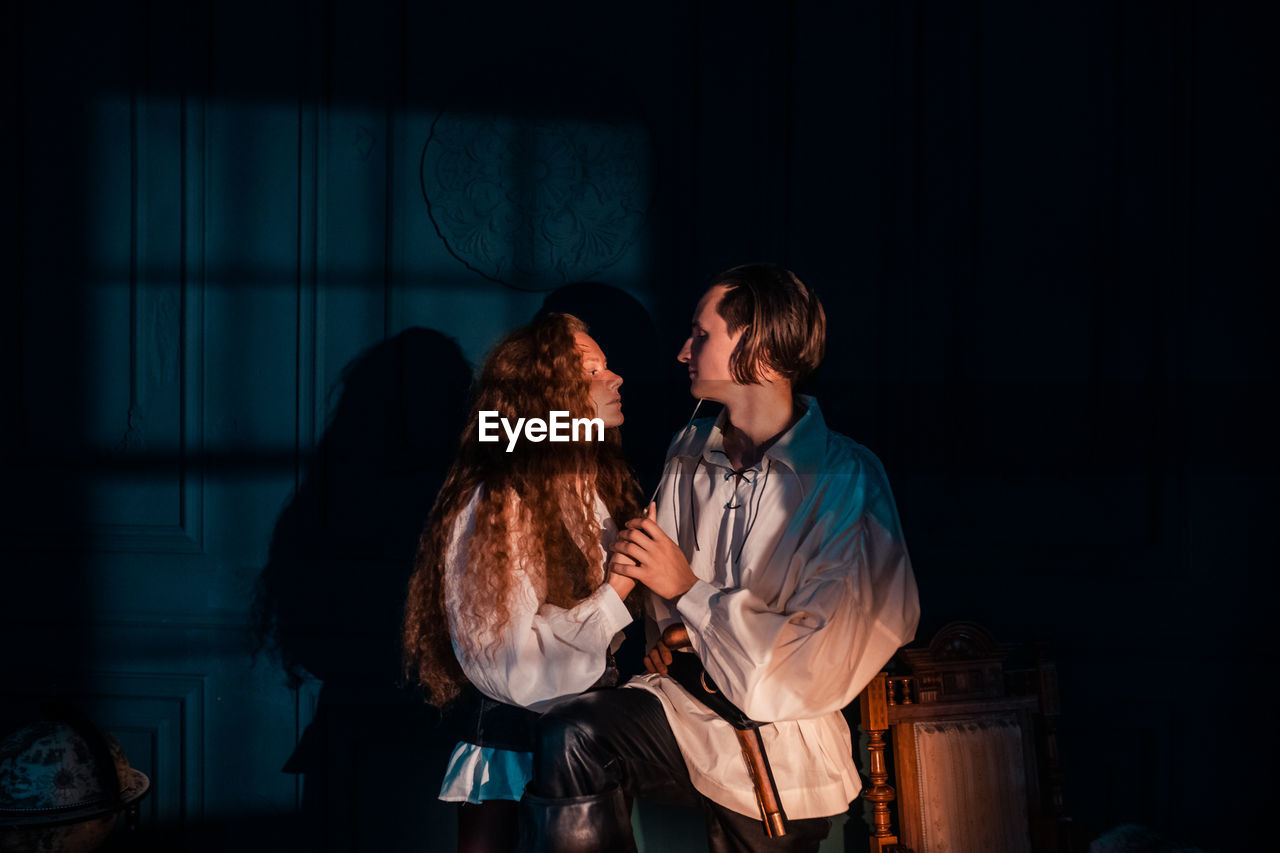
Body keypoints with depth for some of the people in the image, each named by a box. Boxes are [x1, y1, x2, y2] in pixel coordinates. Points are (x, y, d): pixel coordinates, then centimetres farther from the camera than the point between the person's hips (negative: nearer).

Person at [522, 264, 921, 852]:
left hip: (784, 744, -3)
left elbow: (817, 665, -17)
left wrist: (687, 589, -13)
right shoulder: (690, 453, 7)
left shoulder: (846, 479, -12)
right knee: (567, 738, -24)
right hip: (688, 702, 4)